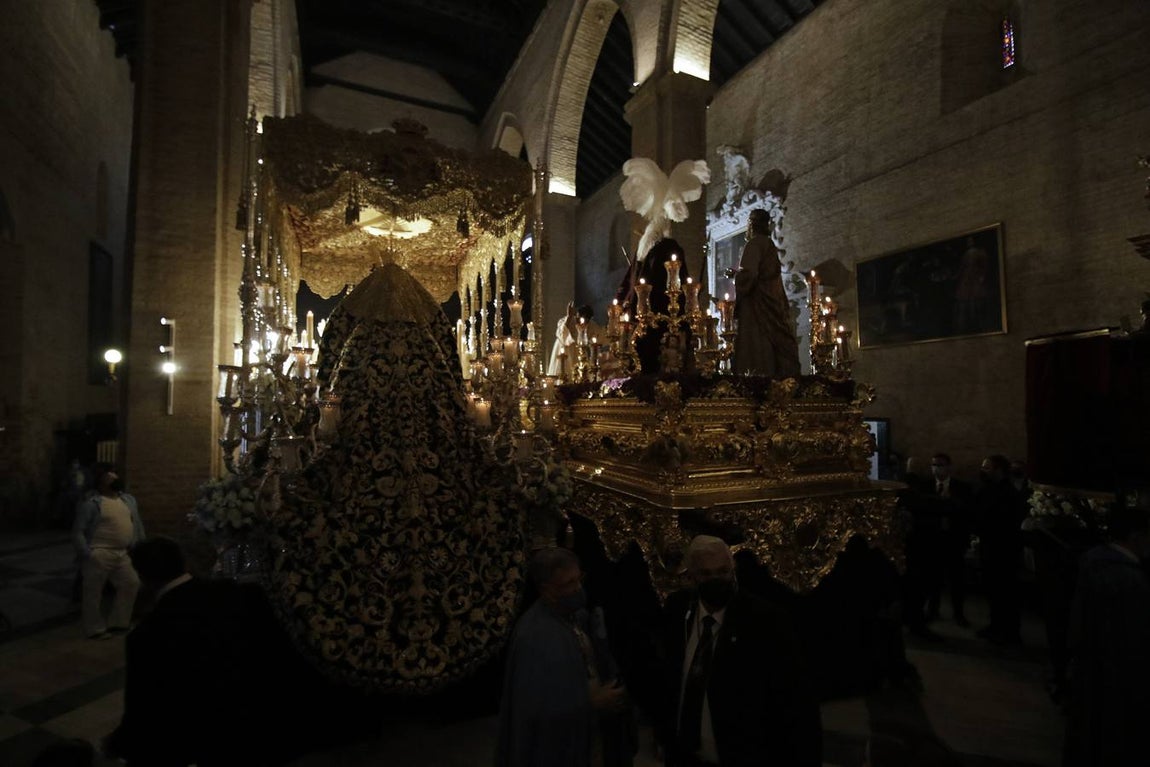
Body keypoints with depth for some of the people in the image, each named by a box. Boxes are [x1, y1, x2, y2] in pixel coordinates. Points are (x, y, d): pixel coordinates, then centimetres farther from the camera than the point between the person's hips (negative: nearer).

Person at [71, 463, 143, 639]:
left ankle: (117, 623, 23)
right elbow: (78, 531, -12)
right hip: (99, 554, -7)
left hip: (122, 554, 7)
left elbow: (137, 524, 15)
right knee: (93, 592, 5)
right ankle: (95, 629, 19)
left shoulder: (128, 499, 11)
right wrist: (86, 554, -17)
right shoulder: (91, 502, -11)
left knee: (131, 584, 9)